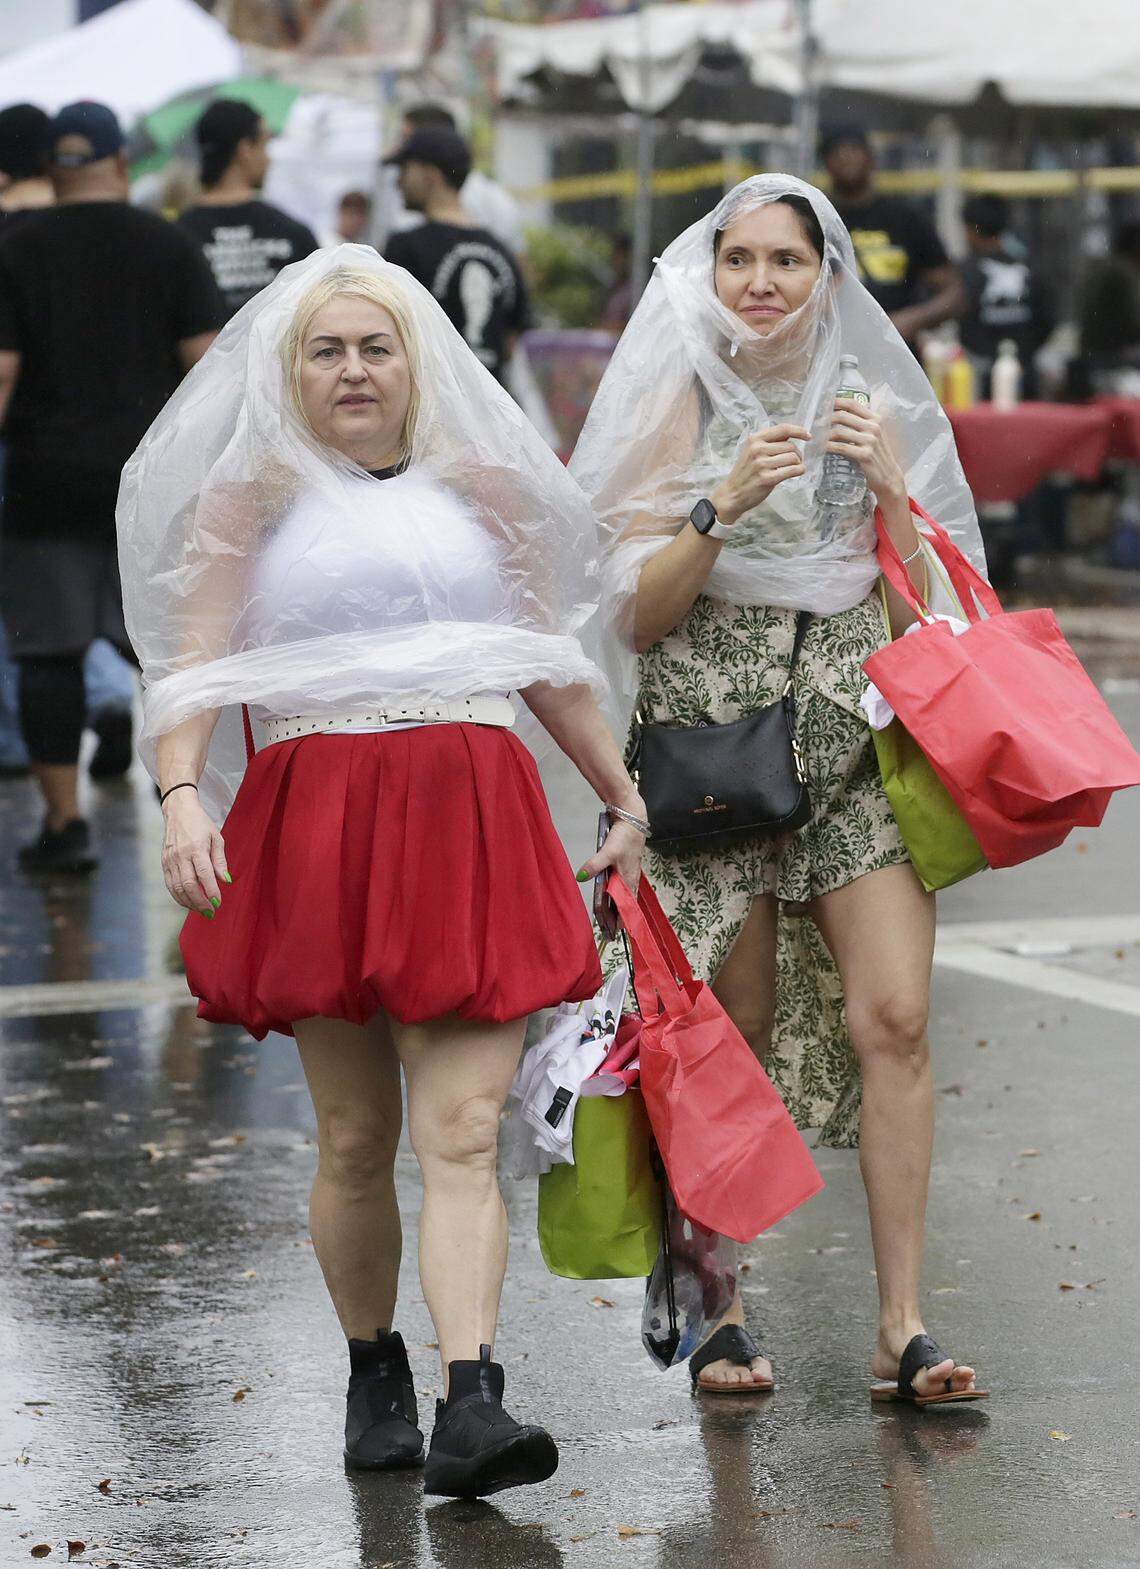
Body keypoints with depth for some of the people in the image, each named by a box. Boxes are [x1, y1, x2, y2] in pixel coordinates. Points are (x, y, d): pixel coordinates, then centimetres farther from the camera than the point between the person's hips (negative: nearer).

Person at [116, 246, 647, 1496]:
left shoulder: (482, 487, 15)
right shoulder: (250, 499, 8)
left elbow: (552, 661, 22)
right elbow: (192, 667, -2)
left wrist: (622, 798, 23)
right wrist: (182, 795, -18)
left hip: (473, 821, 1)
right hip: (317, 819, -1)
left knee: (462, 1132, -10)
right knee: (354, 1140, 5)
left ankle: (470, 1407, -18)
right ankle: (373, 1372, 26)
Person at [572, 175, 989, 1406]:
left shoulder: (875, 410, 10)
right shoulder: (679, 408, 3)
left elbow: (922, 615, 7)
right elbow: (637, 613, -3)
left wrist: (888, 488, -7)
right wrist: (726, 501, -16)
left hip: (856, 746, 2)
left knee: (893, 1015, -10)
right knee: (727, 1040, 1)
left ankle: (901, 1322, -5)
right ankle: (718, 1313, 14)